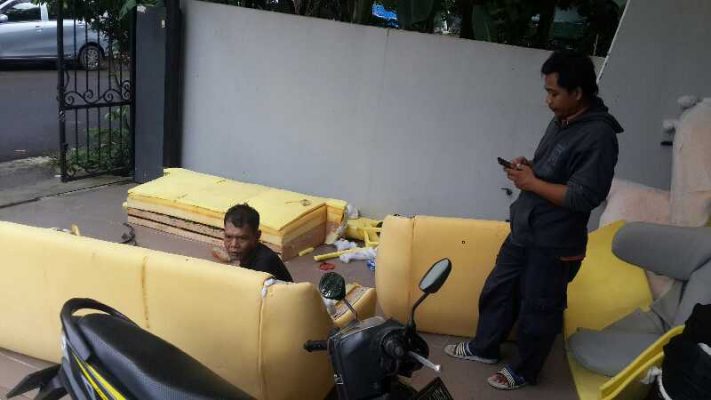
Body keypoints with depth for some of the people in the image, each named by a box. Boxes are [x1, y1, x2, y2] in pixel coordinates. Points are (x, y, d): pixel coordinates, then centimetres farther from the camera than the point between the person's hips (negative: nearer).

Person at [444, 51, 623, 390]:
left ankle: (523, 371, 30)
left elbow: (584, 196, -27)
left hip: (554, 245, -9)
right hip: (523, 231, 9)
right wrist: (528, 168, -1)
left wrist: (532, 182, -20)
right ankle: (484, 348, 41)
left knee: (538, 311, 9)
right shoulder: (560, 122, 6)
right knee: (497, 290, 21)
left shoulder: (599, 136, -22)